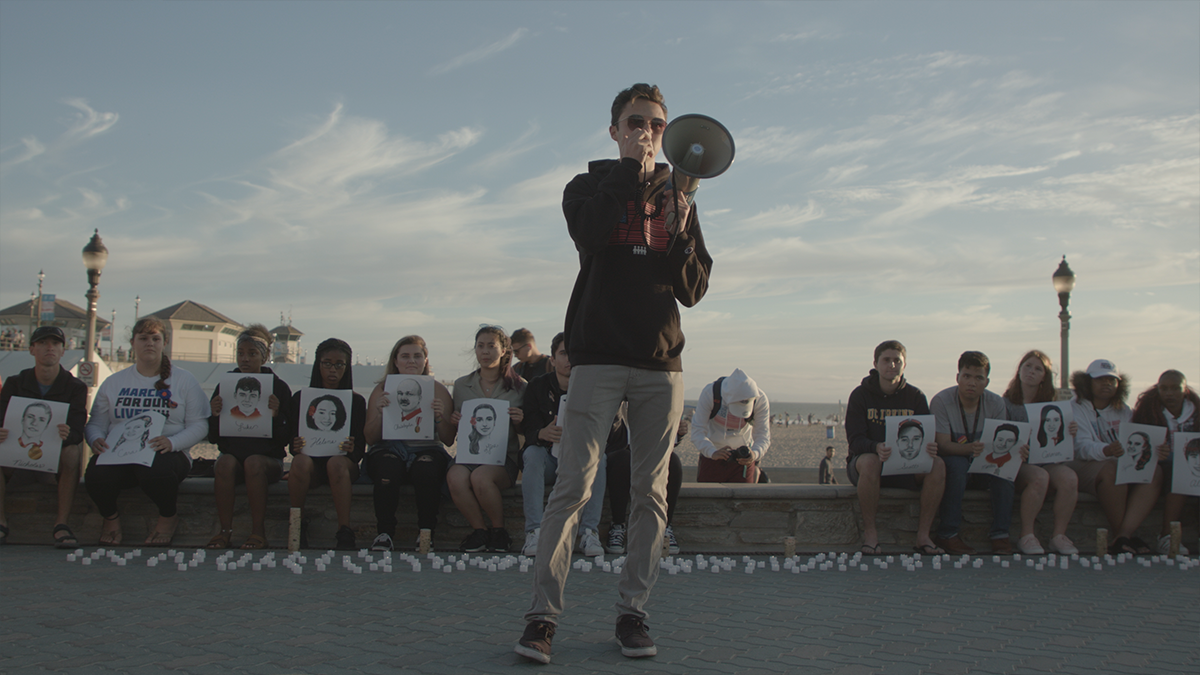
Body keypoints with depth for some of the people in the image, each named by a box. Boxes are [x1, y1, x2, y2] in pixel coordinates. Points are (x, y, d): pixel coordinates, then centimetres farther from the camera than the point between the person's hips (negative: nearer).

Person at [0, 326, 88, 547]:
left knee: (73, 452, -35)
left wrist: (67, 435, -40)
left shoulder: (75, 387, -2)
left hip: (57, 453, -1)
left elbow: (77, 431, -14)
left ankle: (61, 523, -29)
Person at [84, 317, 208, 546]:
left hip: (166, 453, -2)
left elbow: (199, 425, 1)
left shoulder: (184, 380, 10)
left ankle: (169, 516, -4)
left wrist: (172, 442, -18)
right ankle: (110, 517, 3)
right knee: (96, 473, -33)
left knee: (155, 468, -40)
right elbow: (95, 423, 13)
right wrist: (96, 440, -12)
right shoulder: (113, 382, 18)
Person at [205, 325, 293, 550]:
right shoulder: (225, 385, 9)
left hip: (267, 457, -2)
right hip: (232, 451, 2)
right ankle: (225, 530, -25)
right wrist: (215, 416, -11)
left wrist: (275, 416, -19)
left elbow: (284, 439, -2)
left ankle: (258, 532, -25)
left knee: (254, 462, -35)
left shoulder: (278, 387, 3)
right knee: (225, 463, -32)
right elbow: (213, 438, 9)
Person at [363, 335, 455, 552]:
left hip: (428, 449, 0)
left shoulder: (438, 390, 9)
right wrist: (379, 412, -12)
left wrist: (441, 417, -14)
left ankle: (427, 535, -22)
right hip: (389, 449, 0)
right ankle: (384, 534, -24)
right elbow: (370, 438, 5)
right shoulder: (382, 390, 10)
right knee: (388, 468, -34)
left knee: (426, 468, -35)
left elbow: (449, 440, 5)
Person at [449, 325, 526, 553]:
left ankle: (499, 530, -9)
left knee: (481, 476, -35)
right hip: (468, 454, 2)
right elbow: (452, 433, 20)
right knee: (455, 477, -33)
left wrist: (520, 421, -9)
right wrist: (454, 422, -2)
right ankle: (479, 530, -11)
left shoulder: (518, 387, 8)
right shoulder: (461, 385, 15)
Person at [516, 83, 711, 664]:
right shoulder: (589, 186, 11)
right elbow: (589, 234, -15)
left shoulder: (677, 200, 18)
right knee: (573, 486, -9)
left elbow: (693, 291, 10)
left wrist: (681, 241, -8)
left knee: (651, 492, 3)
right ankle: (542, 614, -5)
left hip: (661, 364, 3)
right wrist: (630, 171, -11)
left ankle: (632, 611, 11)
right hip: (598, 359, -3)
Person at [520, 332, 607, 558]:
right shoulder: (537, 387, -2)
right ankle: (534, 531, -36)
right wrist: (543, 434, -36)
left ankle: (589, 532, -33)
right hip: (549, 459, 0)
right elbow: (529, 431, -11)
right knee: (532, 453, -31)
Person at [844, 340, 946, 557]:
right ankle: (870, 532, -23)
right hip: (865, 459, -2)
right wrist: (876, 448, -36)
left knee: (937, 464, -26)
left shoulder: (915, 396, 4)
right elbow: (855, 439, -12)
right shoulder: (861, 395, -3)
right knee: (869, 461, -38)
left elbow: (926, 436, 0)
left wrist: (929, 447, -27)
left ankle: (923, 535, -19)